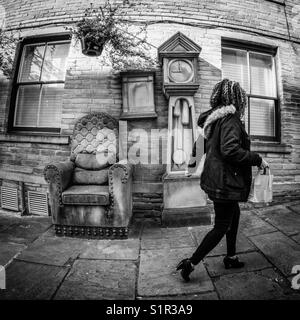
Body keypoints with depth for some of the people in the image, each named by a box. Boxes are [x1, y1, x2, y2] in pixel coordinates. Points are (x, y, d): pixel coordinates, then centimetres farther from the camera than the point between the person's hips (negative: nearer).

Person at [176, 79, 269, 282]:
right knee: (221, 227, 3)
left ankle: (231, 258, 40)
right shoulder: (230, 119, -18)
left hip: (217, 178, 10)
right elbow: (230, 150, -30)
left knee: (234, 214, 24)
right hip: (225, 181, -10)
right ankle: (191, 263, 13)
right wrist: (258, 159, -18)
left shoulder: (215, 118, 9)